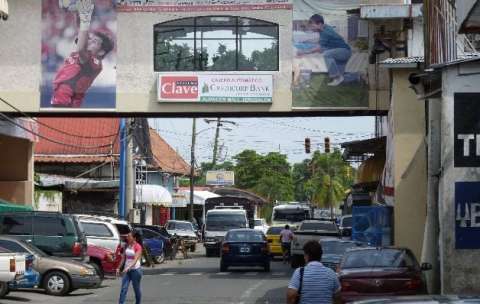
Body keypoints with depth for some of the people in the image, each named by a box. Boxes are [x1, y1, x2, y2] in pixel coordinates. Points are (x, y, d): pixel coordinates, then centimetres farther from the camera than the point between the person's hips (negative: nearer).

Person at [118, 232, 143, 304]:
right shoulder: (127, 246, 8)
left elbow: (135, 259, -22)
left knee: (136, 289, 7)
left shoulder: (138, 247, -12)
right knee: (123, 289, -5)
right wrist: (119, 268, 10)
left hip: (135, 269, -5)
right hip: (126, 270, 6)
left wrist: (128, 267, -34)